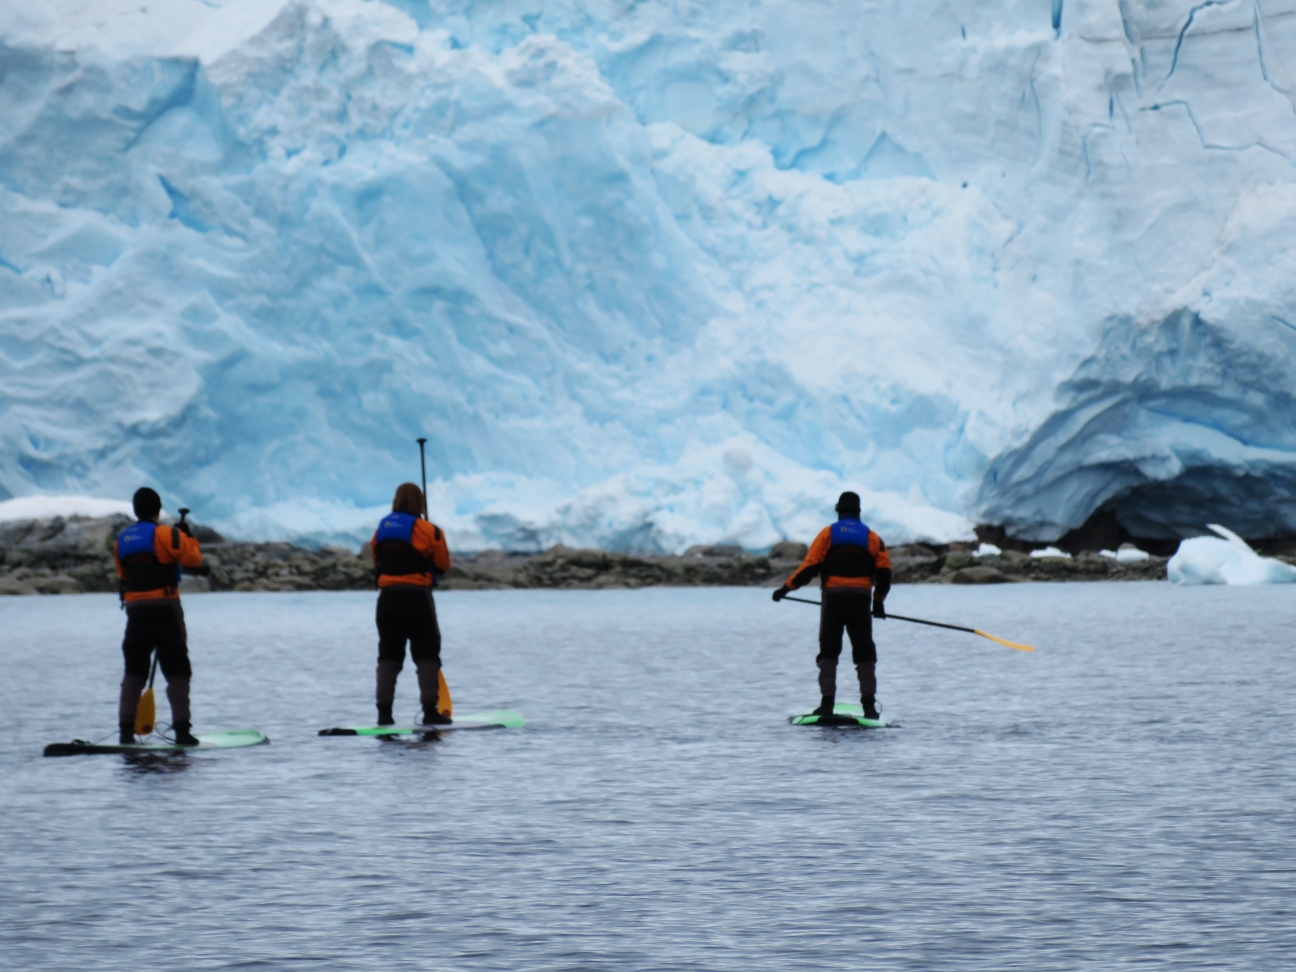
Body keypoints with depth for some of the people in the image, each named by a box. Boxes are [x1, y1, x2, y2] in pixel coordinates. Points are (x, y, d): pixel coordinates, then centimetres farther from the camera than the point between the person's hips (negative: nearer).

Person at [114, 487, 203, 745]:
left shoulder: (122, 540, 12)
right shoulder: (165, 535, -7)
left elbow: (123, 575, 13)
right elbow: (194, 558, -9)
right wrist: (188, 536, 7)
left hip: (135, 610, 5)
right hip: (165, 608, -5)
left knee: (134, 671, 10)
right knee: (177, 671, 0)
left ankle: (126, 729, 3)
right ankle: (182, 729, -5)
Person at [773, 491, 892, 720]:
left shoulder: (828, 534, 4)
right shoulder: (872, 537, 10)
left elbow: (810, 567, -4)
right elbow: (884, 572, 6)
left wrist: (786, 588, 3)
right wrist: (878, 601, 19)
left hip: (833, 598, -1)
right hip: (861, 600, 1)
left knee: (828, 652, 5)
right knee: (864, 654, 5)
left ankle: (827, 703, -6)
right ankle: (869, 705, -5)